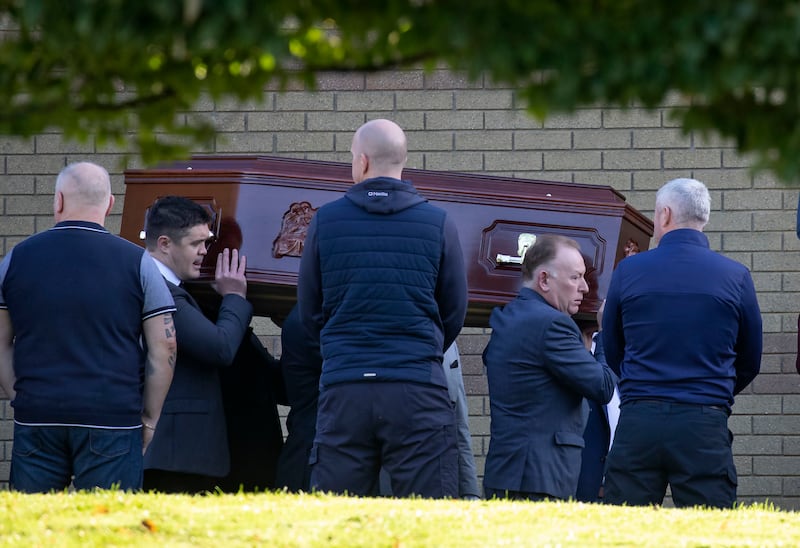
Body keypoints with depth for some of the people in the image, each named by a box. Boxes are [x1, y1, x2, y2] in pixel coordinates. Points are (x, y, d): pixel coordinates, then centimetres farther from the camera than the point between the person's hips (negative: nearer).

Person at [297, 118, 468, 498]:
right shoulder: (438, 224, 2)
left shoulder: (325, 221, 4)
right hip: (418, 387, -1)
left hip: (343, 386, 1)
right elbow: (455, 313, 10)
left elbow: (309, 312, 12)